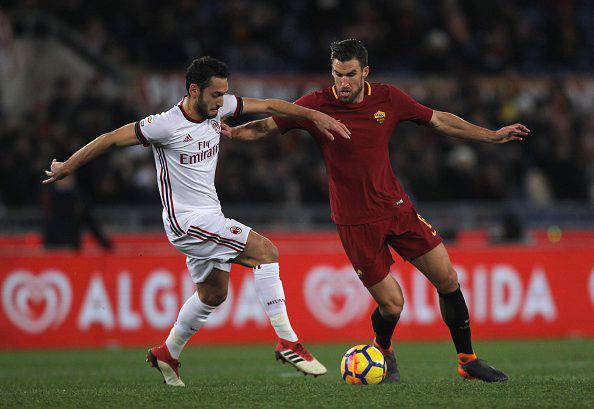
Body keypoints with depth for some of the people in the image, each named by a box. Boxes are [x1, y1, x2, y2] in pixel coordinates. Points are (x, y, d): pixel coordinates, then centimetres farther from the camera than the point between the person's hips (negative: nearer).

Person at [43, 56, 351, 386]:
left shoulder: (218, 108, 0)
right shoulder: (167, 125, -20)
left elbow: (268, 105, 10)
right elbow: (111, 139, -12)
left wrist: (315, 115, 7)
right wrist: (66, 168, -4)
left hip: (210, 217, 9)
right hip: (187, 221, -9)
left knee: (213, 293, 20)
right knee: (266, 251, -19)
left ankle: (168, 354, 37)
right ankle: (287, 342, -19)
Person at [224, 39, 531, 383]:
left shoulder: (387, 98, -1)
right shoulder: (317, 105, -10)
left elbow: (439, 120, 9)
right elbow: (267, 127, -3)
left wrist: (493, 135, 11)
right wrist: (231, 132, -22)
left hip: (397, 207, 4)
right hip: (356, 222, -4)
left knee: (448, 279, 2)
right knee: (391, 305, -6)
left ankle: (468, 361, 18)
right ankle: (384, 352, 28)